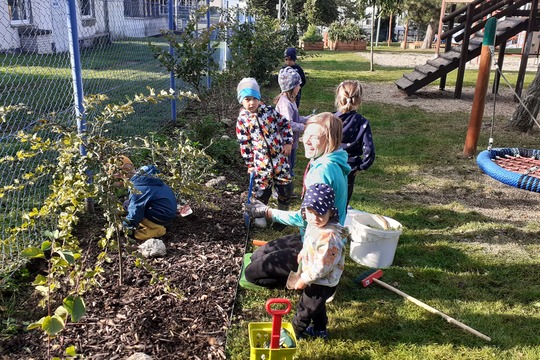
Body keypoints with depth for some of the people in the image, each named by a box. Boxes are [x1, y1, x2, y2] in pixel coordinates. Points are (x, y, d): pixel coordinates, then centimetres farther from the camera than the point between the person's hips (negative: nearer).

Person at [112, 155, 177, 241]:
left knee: (127, 204, -9)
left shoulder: (137, 187, -22)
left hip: (163, 216, -9)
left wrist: (125, 227, -2)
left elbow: (135, 213, -18)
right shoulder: (144, 174, 4)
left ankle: (156, 229, -7)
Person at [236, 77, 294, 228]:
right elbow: (244, 144, -1)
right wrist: (250, 164, 0)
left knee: (285, 185, 9)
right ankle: (260, 214, 30)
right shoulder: (242, 120, -5)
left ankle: (283, 212, 32)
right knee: (262, 188, 7)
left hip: (280, 157, 2)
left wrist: (288, 142, -2)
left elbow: (285, 124, 8)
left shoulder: (269, 111, -2)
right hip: (261, 162, -2)